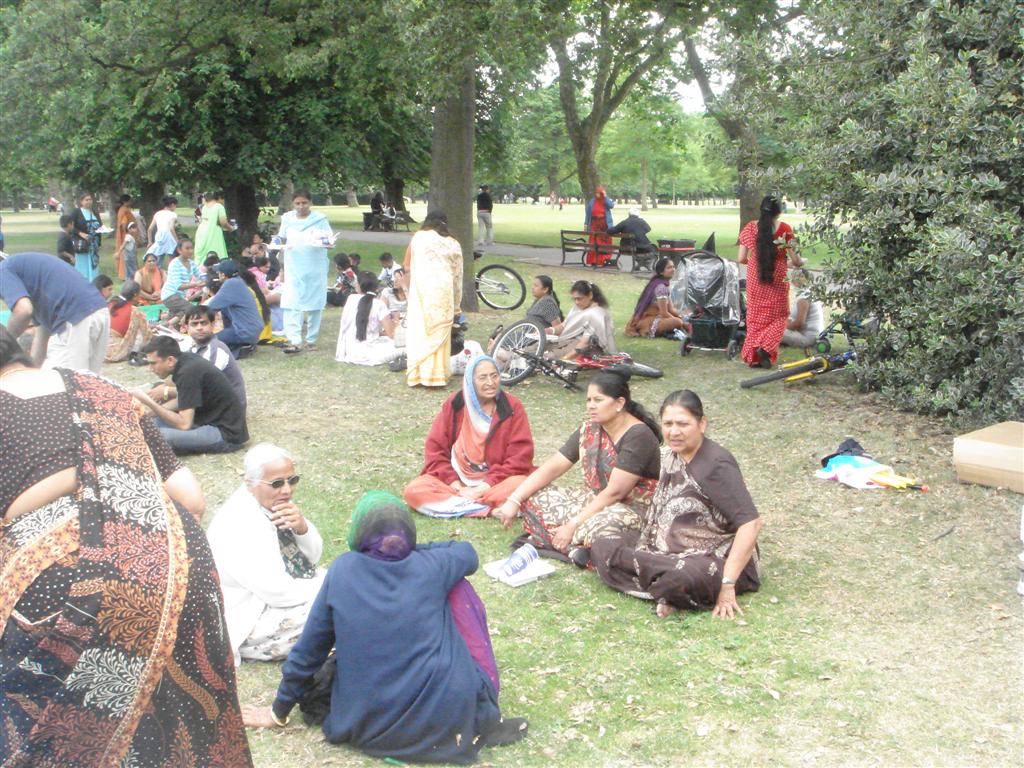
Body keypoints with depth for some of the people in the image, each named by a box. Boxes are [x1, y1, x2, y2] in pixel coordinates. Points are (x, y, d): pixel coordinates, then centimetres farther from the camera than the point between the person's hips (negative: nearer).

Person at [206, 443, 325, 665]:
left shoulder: (274, 503, -3)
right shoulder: (237, 524, -28)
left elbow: (313, 558, 4)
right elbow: (277, 592, -28)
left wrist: (302, 527, -18)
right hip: (249, 623, -9)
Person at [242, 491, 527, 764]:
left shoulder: (342, 570, -3)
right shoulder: (431, 566, -3)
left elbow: (309, 649, 4)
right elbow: (468, 552, 21)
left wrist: (279, 713, 18)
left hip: (370, 732, 2)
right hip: (448, 719, -2)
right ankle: (482, 722, 12)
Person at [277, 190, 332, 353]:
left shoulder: (320, 219, -1)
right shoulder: (287, 218, 7)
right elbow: (281, 238, 16)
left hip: (315, 267, -1)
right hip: (294, 267, 2)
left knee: (314, 303, 5)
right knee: (290, 304, -9)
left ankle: (311, 339, 18)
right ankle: (294, 341, -10)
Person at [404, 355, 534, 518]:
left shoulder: (512, 407, -3)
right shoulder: (454, 405, 1)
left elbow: (520, 456, -8)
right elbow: (434, 448, 0)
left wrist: (489, 484, -18)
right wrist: (453, 483, -15)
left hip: (496, 481, -2)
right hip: (457, 481, 3)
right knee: (413, 491, -24)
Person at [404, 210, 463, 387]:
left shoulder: (418, 238, 12)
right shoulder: (453, 244, 15)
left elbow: (408, 268, 13)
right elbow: (458, 276, 15)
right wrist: (456, 305, 22)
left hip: (421, 290, -1)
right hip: (444, 291, 1)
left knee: (418, 332, 4)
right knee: (439, 333, 5)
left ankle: (417, 374, 5)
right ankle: (437, 375, 4)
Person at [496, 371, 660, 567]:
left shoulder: (638, 436, -19)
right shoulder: (590, 429, 3)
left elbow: (614, 492, -23)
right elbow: (552, 467, 1)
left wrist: (573, 525, -23)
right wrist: (514, 500, -9)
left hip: (634, 509, -9)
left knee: (599, 526, -42)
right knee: (533, 498, -8)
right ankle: (577, 549, -22)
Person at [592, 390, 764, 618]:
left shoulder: (717, 465, -19)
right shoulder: (669, 455, 5)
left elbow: (752, 523, -25)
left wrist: (728, 585, -27)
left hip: (717, 560, -9)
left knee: (683, 575, -42)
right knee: (602, 546, -4)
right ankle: (667, 594, -15)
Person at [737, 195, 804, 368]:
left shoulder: (750, 228, -3)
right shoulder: (785, 229, -8)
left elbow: (741, 259, -3)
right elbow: (795, 260, -6)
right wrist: (802, 262, 17)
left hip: (755, 279, 2)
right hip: (778, 280, -2)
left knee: (755, 318, 13)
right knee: (778, 317, 13)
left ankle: (752, 355, 12)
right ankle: (765, 347, -8)